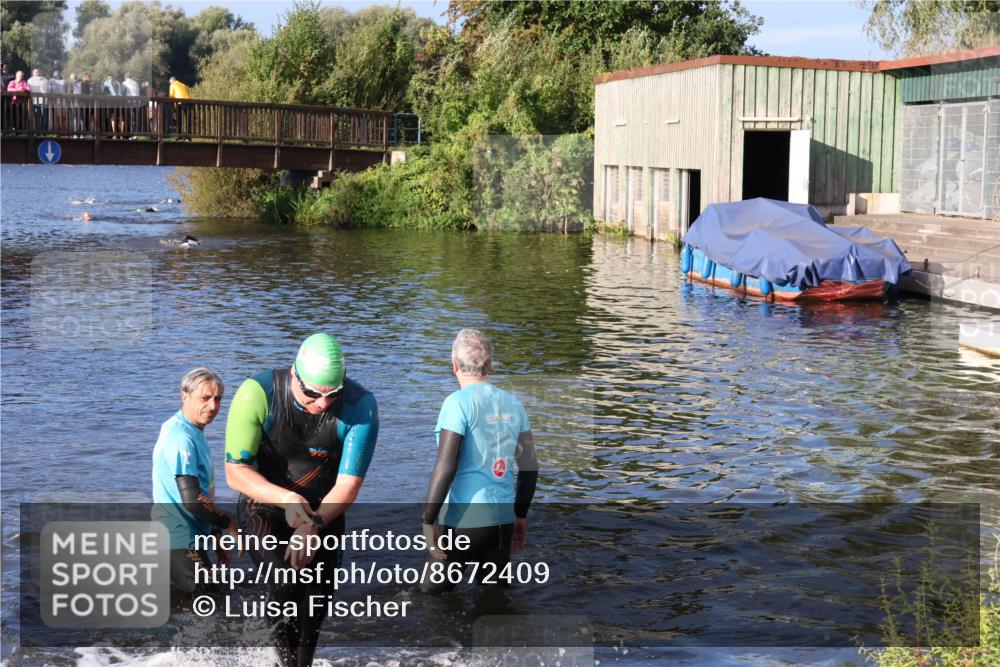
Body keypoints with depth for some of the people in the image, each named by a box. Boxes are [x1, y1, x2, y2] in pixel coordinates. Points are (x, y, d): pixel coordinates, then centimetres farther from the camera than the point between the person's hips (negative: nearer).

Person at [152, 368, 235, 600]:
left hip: (192, 535, 10)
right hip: (180, 543, -10)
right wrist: (229, 524, -11)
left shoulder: (193, 433, 11)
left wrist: (217, 537, 18)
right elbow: (193, 500, -25)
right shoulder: (182, 439, -21)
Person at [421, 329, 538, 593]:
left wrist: (427, 519, -11)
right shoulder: (512, 403, 8)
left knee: (435, 593, 8)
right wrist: (521, 515, 21)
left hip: (461, 520, -6)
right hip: (503, 519, 6)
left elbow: (445, 466, -17)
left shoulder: (458, 402, -11)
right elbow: (530, 466, 10)